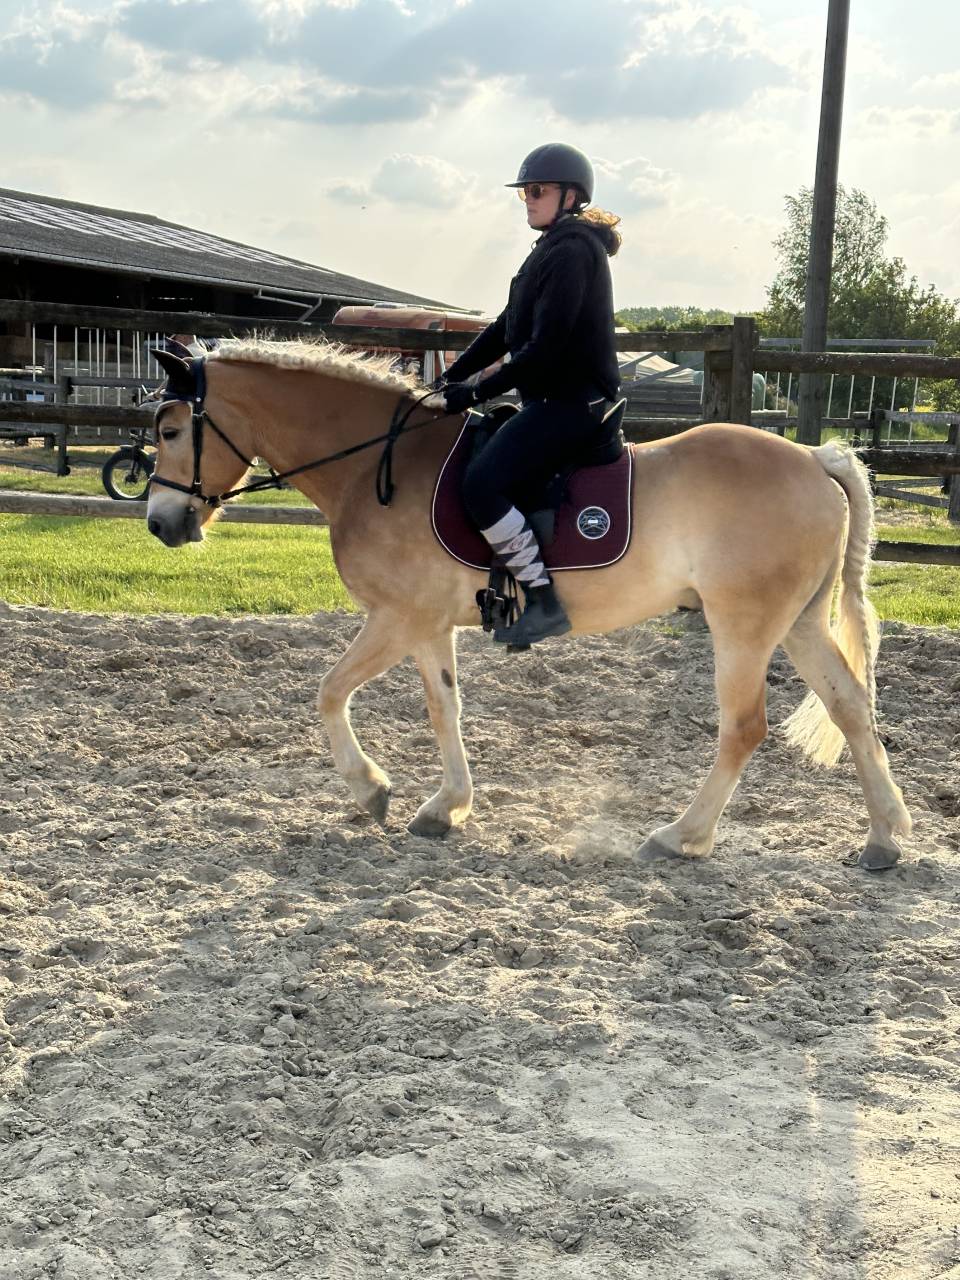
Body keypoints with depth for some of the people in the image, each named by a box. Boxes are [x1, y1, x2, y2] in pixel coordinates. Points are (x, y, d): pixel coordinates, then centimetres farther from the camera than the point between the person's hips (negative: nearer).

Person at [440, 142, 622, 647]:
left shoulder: (572, 252, -14)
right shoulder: (554, 248, 19)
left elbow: (545, 346, -22)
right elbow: (506, 328, 19)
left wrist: (479, 391, -19)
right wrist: (451, 379, 11)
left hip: (571, 402, -11)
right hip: (555, 399, 11)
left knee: (481, 484, -22)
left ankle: (545, 604, -19)